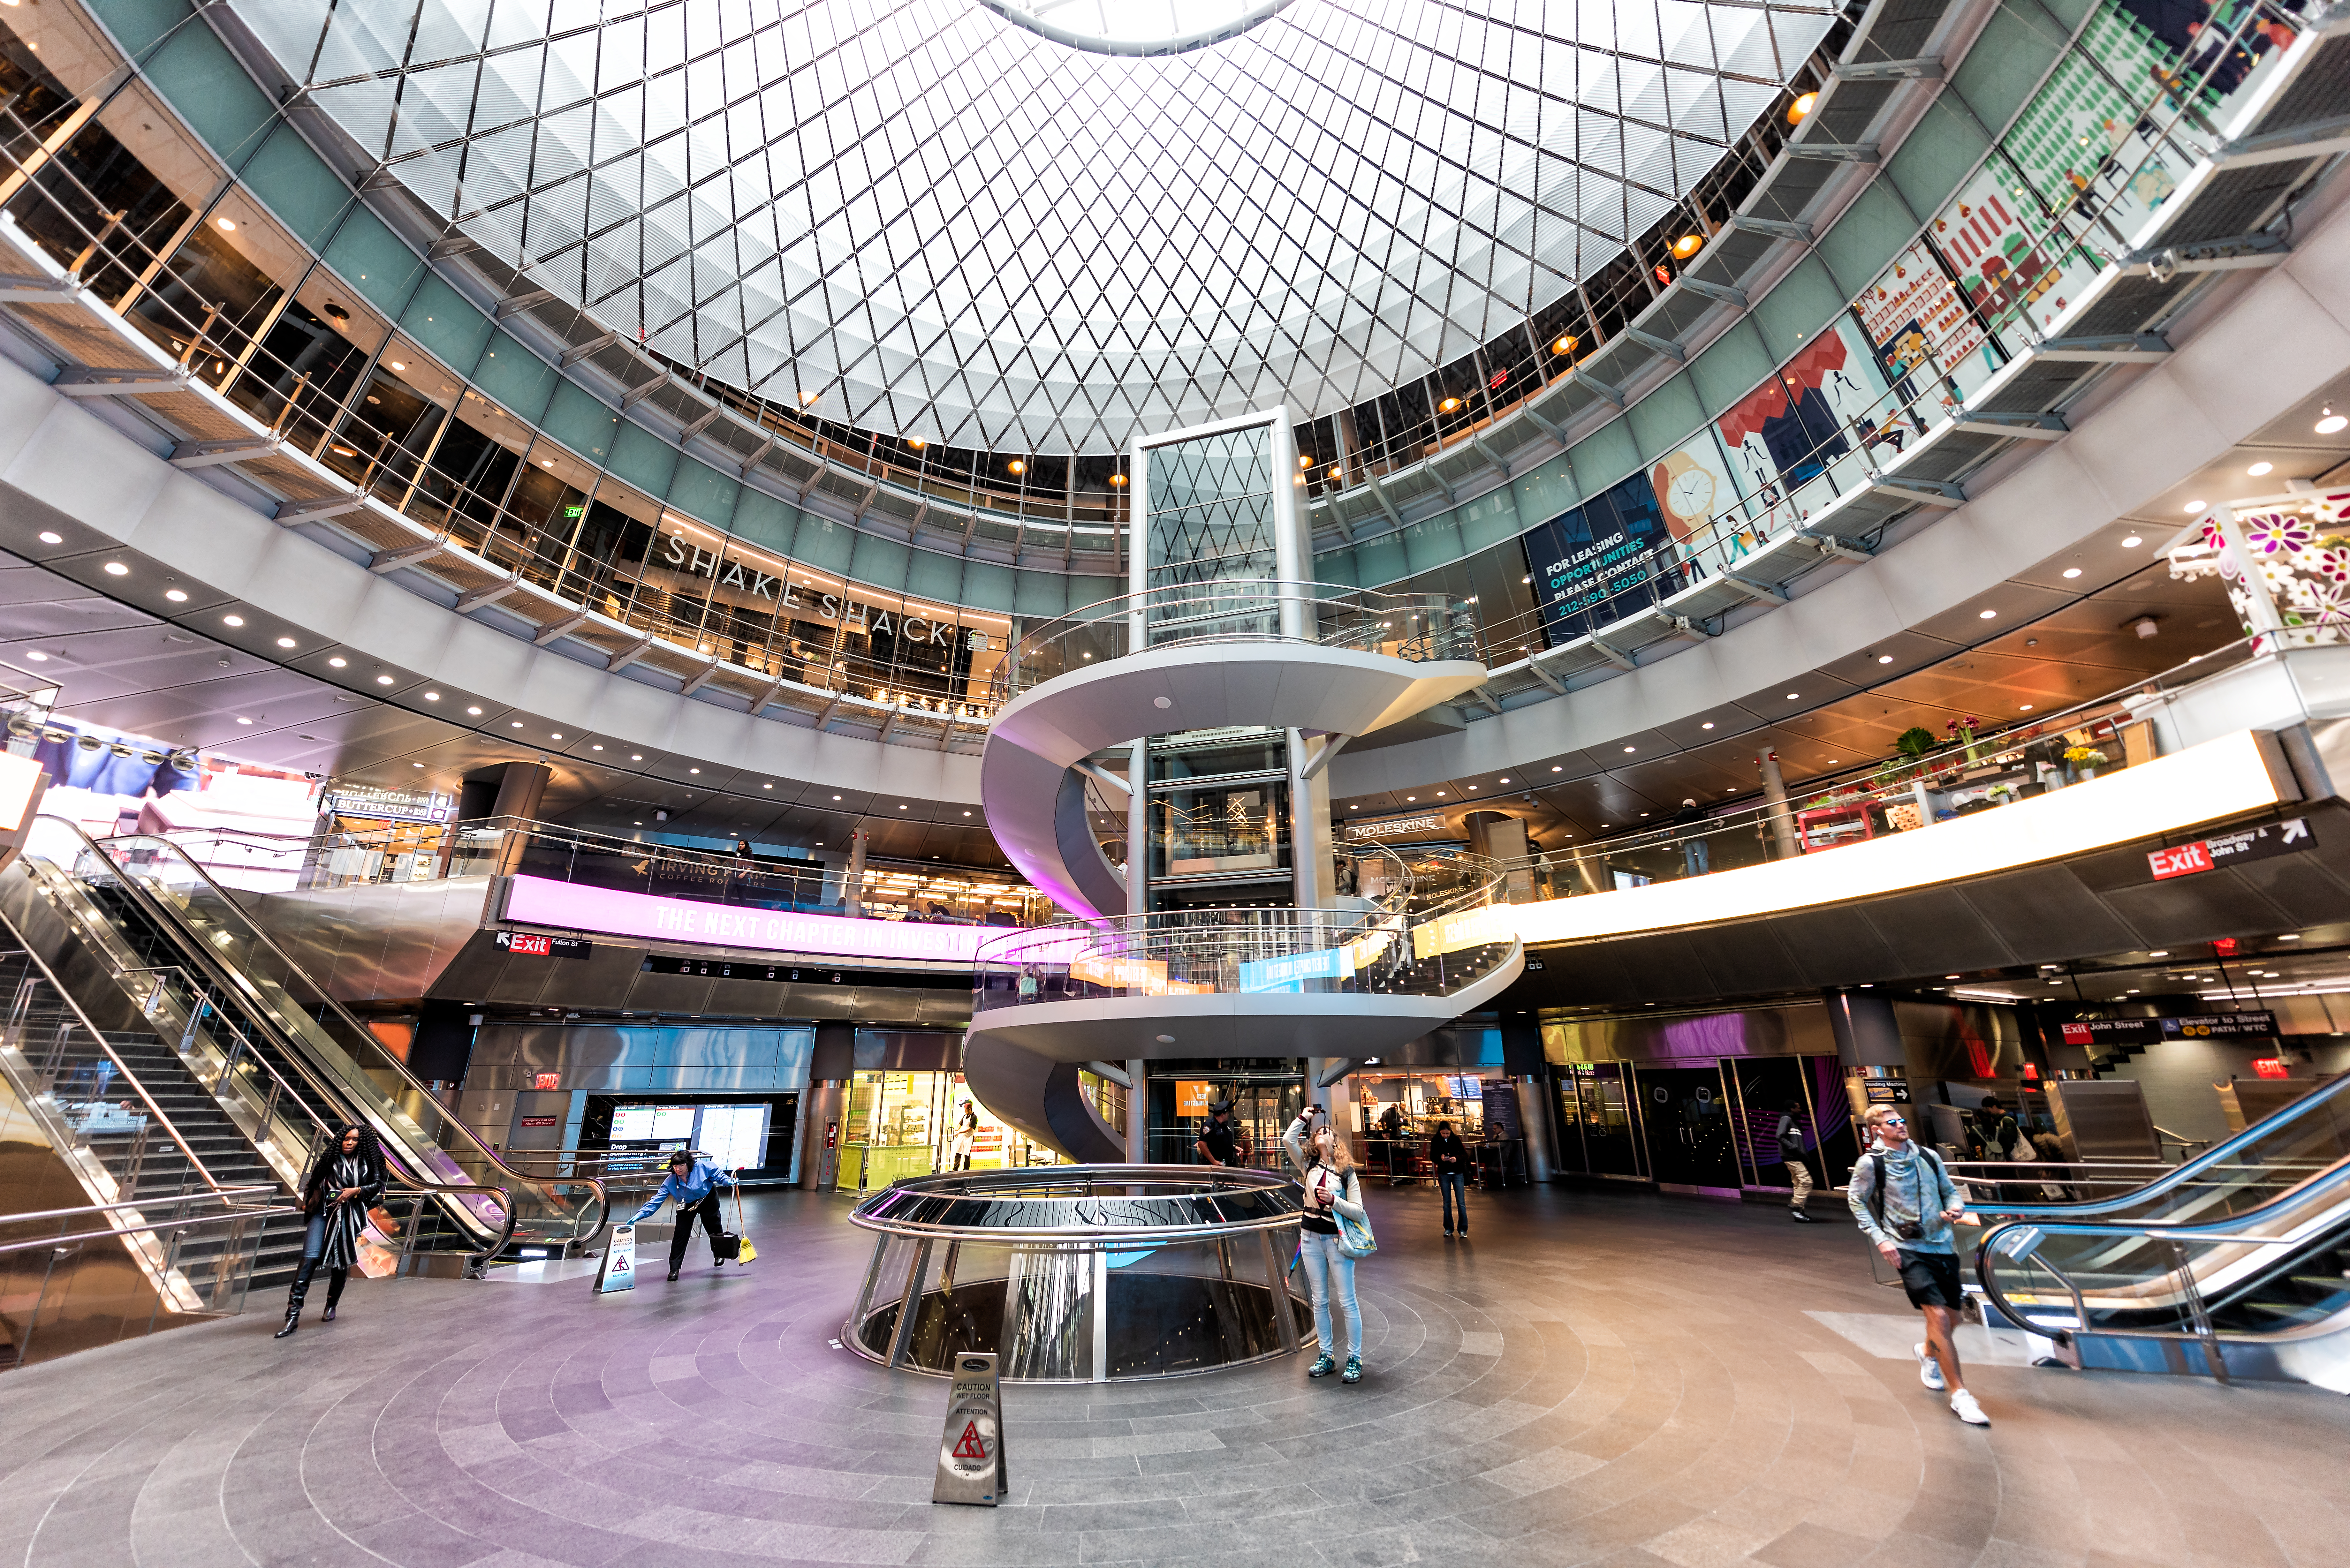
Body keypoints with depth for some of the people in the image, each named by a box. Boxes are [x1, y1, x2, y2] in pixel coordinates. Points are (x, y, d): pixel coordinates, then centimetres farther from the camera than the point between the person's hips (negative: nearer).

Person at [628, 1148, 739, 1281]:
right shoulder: (670, 1182, -25)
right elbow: (656, 1200, -24)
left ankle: (719, 1255, 41)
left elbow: (718, 1175, -15)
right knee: (680, 1235, -12)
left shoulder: (702, 1167, -31)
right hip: (687, 1206, 1)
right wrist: (641, 1214, -34)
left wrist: (728, 1181, -29)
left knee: (714, 1228, 14)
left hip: (709, 1201, -1)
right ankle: (674, 1269, 0)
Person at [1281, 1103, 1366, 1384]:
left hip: (1337, 1239, -4)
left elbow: (1359, 1212, -9)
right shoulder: (1309, 1165, 3)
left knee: (1346, 1302, 3)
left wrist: (1333, 1200, -23)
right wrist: (1304, 1118, -7)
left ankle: (1355, 1360, 14)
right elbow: (1288, 1140, -12)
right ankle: (1326, 1356, 23)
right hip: (1311, 1237, 4)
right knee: (1320, 1301, 12)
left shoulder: (1346, 1172, -5)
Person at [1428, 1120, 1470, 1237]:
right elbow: (1432, 1157, -2)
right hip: (1444, 1174, 1)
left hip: (1458, 1173, -1)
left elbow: (1465, 1155, -4)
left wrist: (1457, 1158, -23)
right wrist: (1440, 1157, -23)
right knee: (1447, 1203, 10)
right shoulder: (1435, 1141, -3)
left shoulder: (1456, 1139, -5)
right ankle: (1449, 1228, 21)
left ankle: (1463, 1229, 8)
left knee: (1461, 1202, -2)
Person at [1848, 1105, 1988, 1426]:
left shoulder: (1929, 1156, 7)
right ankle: (1960, 1396, -1)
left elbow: (1950, 1191, 18)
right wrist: (1880, 1239, -8)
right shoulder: (1871, 1163, -7)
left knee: (1951, 1318, 13)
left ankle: (1929, 1354, 45)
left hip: (1943, 1246, 5)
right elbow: (1856, 1202, -1)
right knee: (1938, 1315, -14)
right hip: (1908, 1249, -5)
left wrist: (1955, 1208, -4)